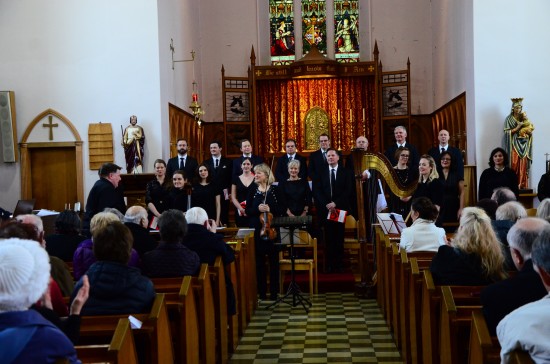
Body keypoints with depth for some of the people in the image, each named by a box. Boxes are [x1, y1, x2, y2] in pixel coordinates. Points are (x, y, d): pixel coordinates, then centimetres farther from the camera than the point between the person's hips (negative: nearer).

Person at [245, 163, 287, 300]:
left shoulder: (276, 190, 1)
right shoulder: (252, 191, 6)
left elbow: (283, 208, -1)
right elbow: (248, 211, 5)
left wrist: (270, 209, -15)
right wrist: (257, 209, -13)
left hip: (273, 230, -2)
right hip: (257, 231, 2)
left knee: (274, 260, 3)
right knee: (259, 261, 4)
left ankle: (274, 291, 12)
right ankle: (261, 291, 13)